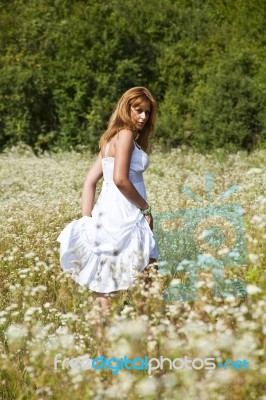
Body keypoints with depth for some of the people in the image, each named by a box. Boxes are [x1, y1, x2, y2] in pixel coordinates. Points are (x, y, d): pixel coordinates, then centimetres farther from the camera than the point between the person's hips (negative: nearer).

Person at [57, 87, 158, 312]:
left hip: (108, 214, 10)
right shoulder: (125, 134, -7)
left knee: (107, 279, 10)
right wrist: (146, 208, -8)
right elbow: (120, 179, -19)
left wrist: (88, 219, 12)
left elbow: (90, 181, 17)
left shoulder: (113, 138, 20)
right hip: (123, 217, -10)